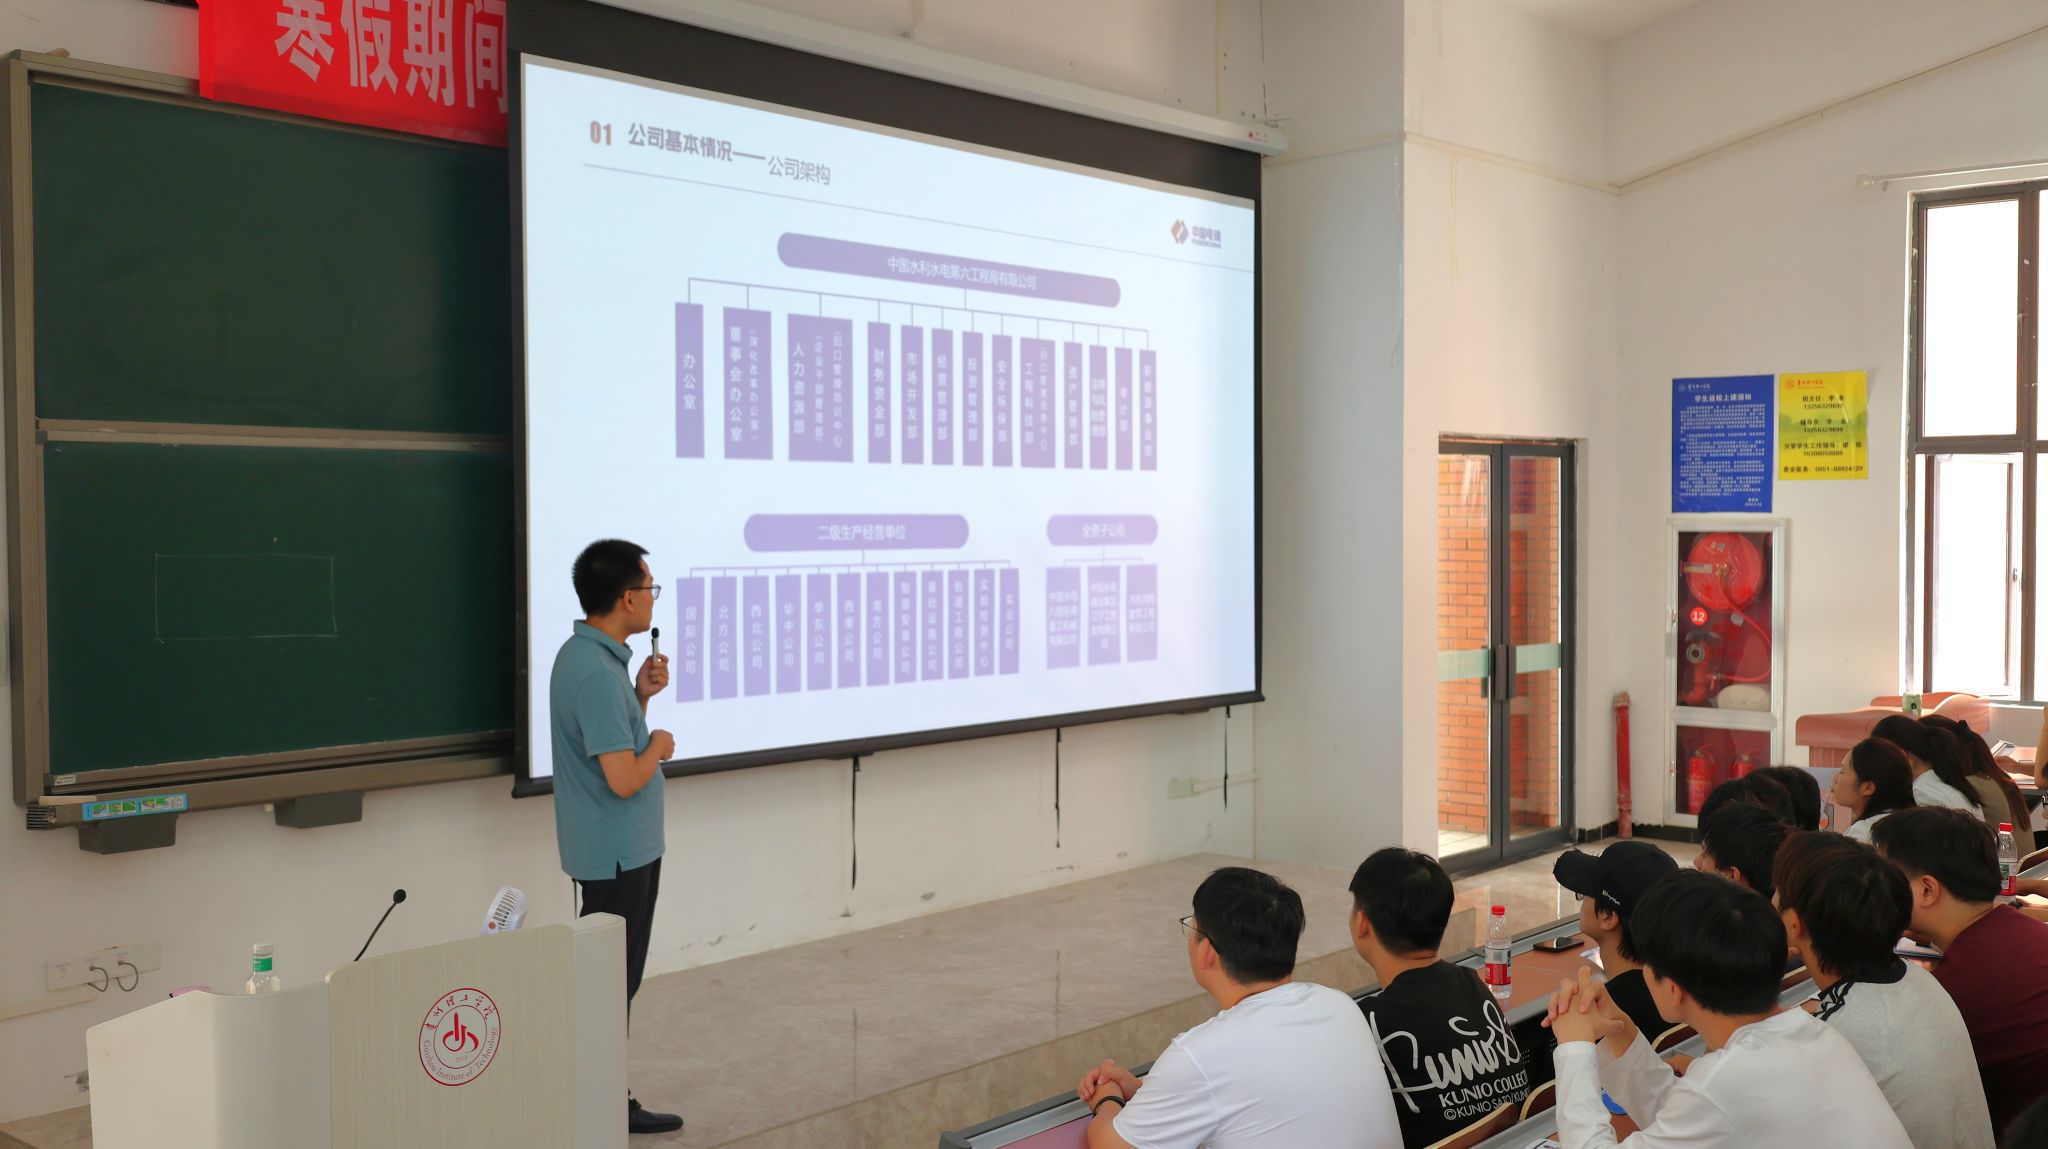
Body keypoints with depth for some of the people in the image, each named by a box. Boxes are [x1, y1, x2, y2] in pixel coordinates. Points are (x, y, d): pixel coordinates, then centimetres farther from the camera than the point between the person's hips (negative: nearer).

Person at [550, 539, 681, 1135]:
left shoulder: (589, 656, 8)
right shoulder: (595, 672, -24)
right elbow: (624, 778, -28)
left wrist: (641, 695, 4)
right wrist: (658, 747, -9)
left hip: (618, 849, 10)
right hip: (618, 853, -10)